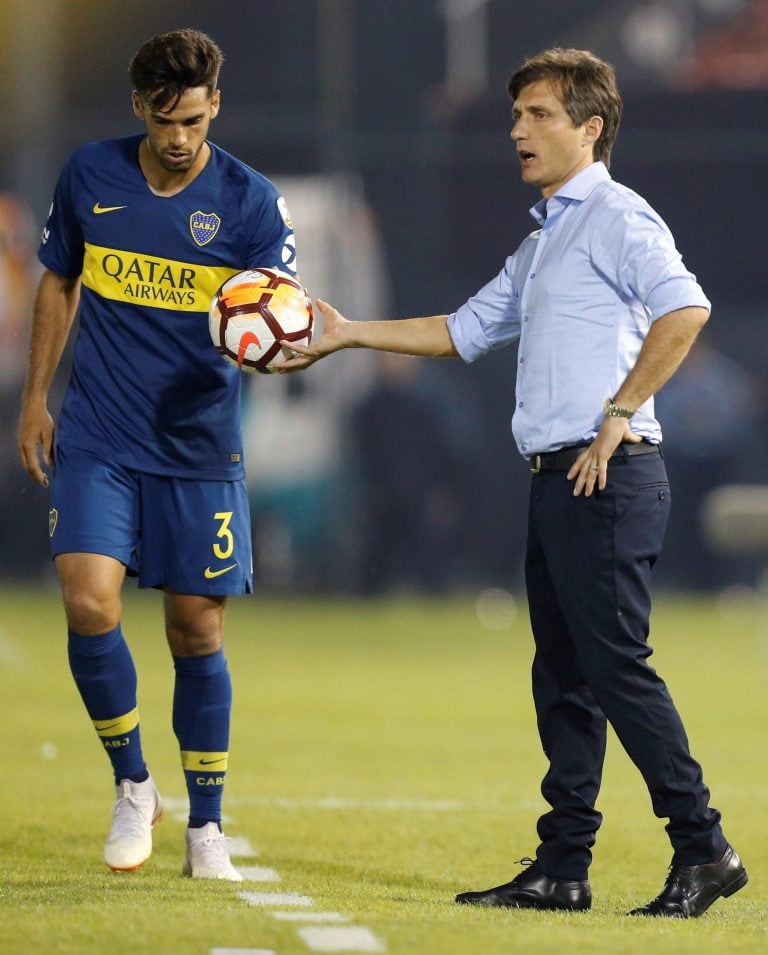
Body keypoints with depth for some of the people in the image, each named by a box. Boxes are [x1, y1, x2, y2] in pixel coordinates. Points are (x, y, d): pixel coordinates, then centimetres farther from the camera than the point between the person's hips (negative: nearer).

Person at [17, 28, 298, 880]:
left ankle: (205, 826, 16)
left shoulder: (250, 201, -5)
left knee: (196, 630, 2)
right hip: (96, 441, 1)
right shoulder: (89, 176, 2)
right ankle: (131, 785, 6)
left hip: (199, 449, -1)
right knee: (89, 602, -16)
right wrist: (34, 398, 12)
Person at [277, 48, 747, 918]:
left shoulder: (616, 217, -7)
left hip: (607, 477, -10)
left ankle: (702, 849, -8)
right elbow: (465, 330, 30)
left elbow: (683, 310, -22)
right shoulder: (542, 240, 23)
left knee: (616, 665, -12)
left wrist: (619, 413, -20)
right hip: (557, 480, 10)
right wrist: (348, 334, 26)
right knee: (563, 676, 9)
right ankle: (562, 868, 11)